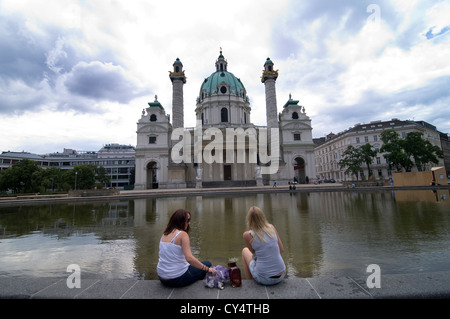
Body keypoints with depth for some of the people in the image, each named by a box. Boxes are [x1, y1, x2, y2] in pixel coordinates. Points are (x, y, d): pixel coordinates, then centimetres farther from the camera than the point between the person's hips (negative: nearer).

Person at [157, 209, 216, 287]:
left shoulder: (165, 234, 5)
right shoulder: (182, 234, -18)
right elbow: (189, 258, -27)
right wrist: (207, 269, -20)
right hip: (177, 279, -8)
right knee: (207, 264, 12)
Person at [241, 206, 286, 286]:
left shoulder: (247, 235, -14)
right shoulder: (271, 227, -5)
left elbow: (254, 252, 5)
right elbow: (282, 249, 5)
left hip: (263, 279, -4)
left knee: (245, 250, 23)